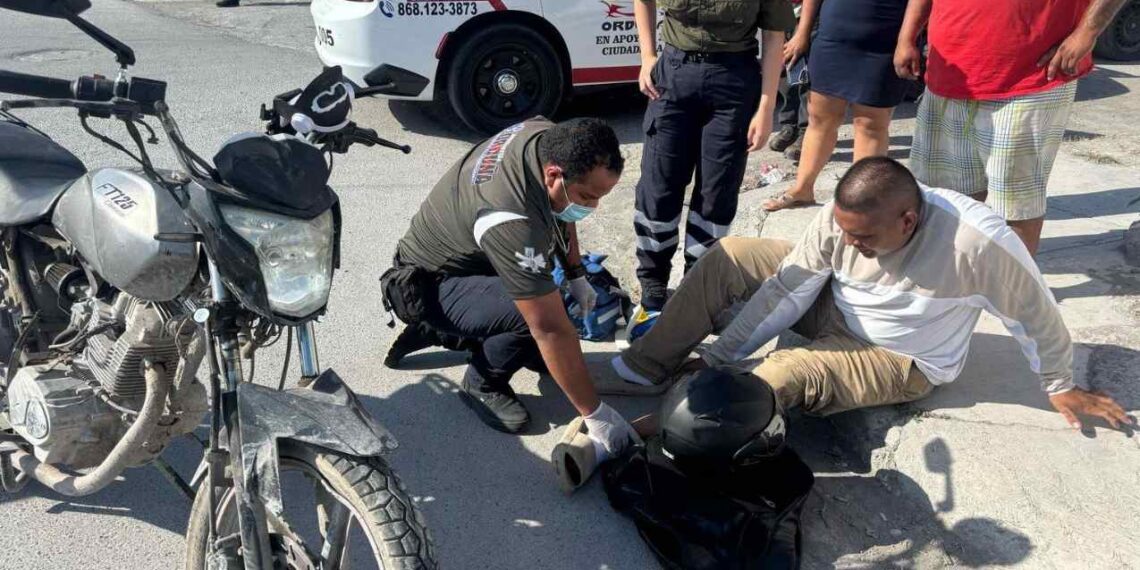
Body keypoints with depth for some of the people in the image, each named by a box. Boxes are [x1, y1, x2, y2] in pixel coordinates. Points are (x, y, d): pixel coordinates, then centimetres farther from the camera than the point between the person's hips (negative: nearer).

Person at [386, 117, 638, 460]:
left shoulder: (553, 140, -16)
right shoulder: (511, 219, -41)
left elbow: (560, 214, 8)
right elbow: (551, 329, -38)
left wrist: (577, 275, 5)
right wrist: (595, 413, -32)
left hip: (473, 258, 8)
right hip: (431, 286, -8)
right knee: (535, 316, -33)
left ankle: (461, 332, 23)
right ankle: (483, 384, -5)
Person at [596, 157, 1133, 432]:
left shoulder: (978, 242, -33)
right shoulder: (846, 217, -20)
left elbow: (1035, 313, -16)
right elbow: (785, 291, -16)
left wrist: (1060, 386, 1)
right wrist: (717, 357, -18)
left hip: (899, 361, -4)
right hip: (834, 306, 5)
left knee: (783, 375, -33)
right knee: (730, 255, -14)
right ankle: (644, 369, -7)